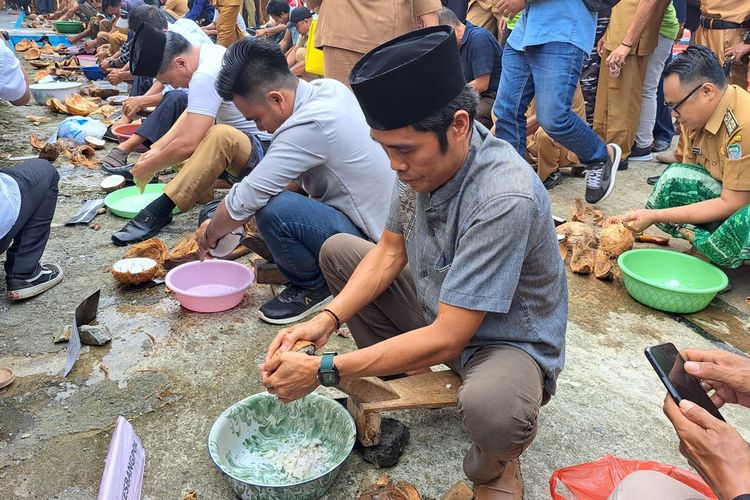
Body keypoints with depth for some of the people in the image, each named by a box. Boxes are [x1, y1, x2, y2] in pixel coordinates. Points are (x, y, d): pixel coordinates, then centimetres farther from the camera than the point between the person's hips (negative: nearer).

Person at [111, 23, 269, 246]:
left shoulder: (206, 76, -24)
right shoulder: (210, 52, 4)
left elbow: (187, 145, -27)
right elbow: (191, 114, 14)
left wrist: (147, 167, -10)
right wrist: (157, 148, 5)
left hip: (263, 151, -11)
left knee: (220, 135, -38)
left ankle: (158, 211, -29)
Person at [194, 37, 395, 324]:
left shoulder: (308, 126, -28)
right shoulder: (328, 89, -1)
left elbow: (245, 201, -20)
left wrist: (209, 234, 0)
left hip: (370, 243, -9)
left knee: (273, 211, -27)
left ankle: (313, 287, 0)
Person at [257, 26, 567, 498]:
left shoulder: (506, 199, -35)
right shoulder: (424, 154, -13)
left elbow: (445, 339, -32)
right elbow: (390, 251, -1)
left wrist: (324, 370, -28)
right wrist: (326, 320, -16)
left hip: (508, 341, -6)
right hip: (436, 312, 7)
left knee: (490, 408, -39)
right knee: (339, 249, 3)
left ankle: (495, 461, 0)